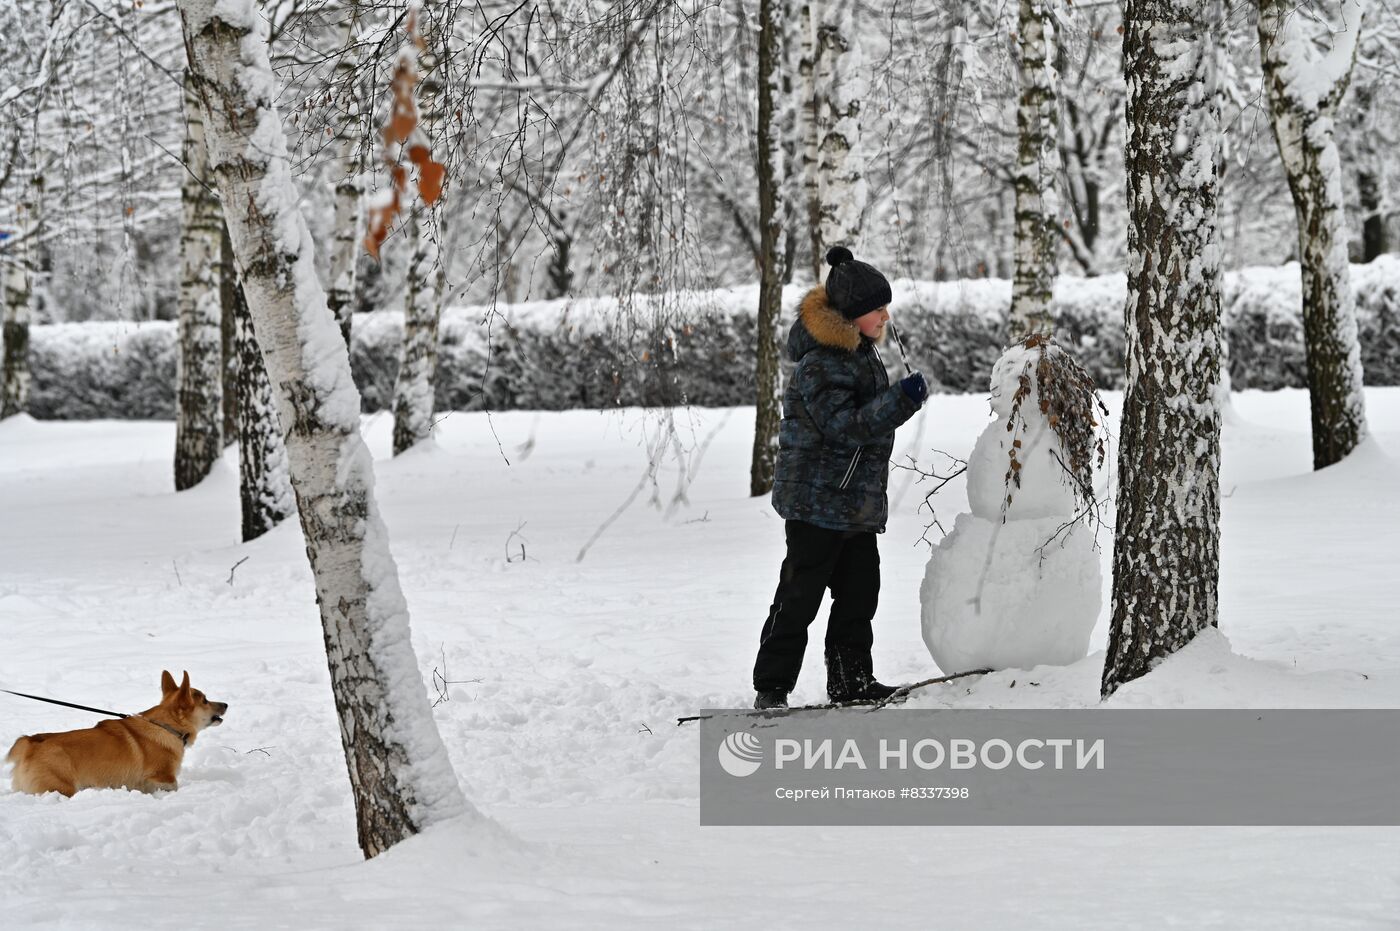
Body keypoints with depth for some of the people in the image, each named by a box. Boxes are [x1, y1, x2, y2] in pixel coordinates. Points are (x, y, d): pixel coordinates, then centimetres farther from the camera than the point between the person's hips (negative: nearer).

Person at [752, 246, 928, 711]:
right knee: (799, 597, -5)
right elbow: (842, 425, -27)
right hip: (816, 500, -9)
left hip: (858, 505, 9)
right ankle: (771, 687, 1)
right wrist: (902, 399, -34)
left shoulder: (863, 353, 12)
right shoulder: (820, 363, -19)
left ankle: (851, 680, 22)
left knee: (859, 593, 12)